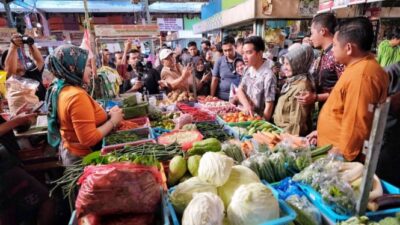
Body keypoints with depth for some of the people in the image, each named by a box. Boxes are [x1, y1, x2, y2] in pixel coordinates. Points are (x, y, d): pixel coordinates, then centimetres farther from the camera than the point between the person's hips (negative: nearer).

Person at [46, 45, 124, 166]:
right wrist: (113, 120, -18)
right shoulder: (77, 96, -27)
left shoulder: (59, 89, 1)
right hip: (84, 157, -8)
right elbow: (89, 139, -28)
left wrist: (107, 115, 0)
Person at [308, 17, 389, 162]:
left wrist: (341, 158, -18)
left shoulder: (361, 75, -24)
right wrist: (322, 131, 19)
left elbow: (356, 124, -26)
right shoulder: (358, 68, 9)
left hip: (340, 155, -9)